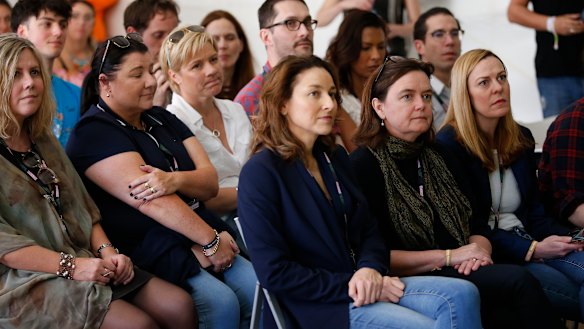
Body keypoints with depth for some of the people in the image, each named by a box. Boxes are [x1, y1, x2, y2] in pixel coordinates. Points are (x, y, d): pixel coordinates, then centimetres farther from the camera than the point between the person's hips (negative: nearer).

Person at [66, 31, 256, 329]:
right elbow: (150, 202, -14)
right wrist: (211, 240, -15)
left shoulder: (162, 120, 19)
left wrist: (174, 180, -15)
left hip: (194, 241, 7)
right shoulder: (93, 134, -4)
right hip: (145, 254, -7)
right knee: (221, 302, -29)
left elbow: (210, 182, 7)